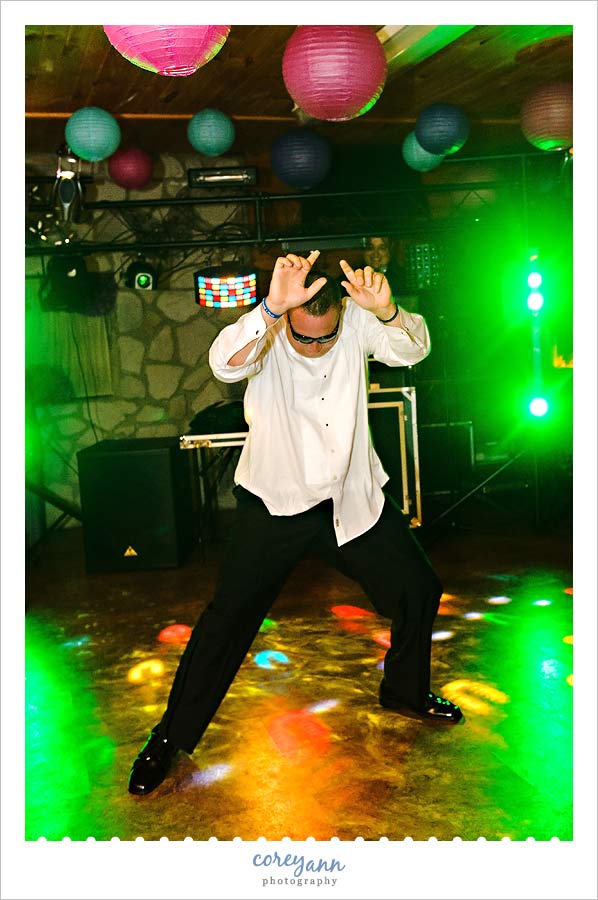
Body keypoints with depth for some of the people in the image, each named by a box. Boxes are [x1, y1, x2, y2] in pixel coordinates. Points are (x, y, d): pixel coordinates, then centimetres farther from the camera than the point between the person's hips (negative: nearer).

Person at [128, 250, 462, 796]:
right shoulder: (265, 331, -15)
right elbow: (226, 365, -36)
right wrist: (272, 308, -52)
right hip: (275, 503, -3)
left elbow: (414, 349, -21)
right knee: (229, 615, -6)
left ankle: (406, 692, 35)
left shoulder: (357, 322, -7)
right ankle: (171, 737, 11)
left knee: (419, 590, 7)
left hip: (353, 498, 4)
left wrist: (386, 311, -43)